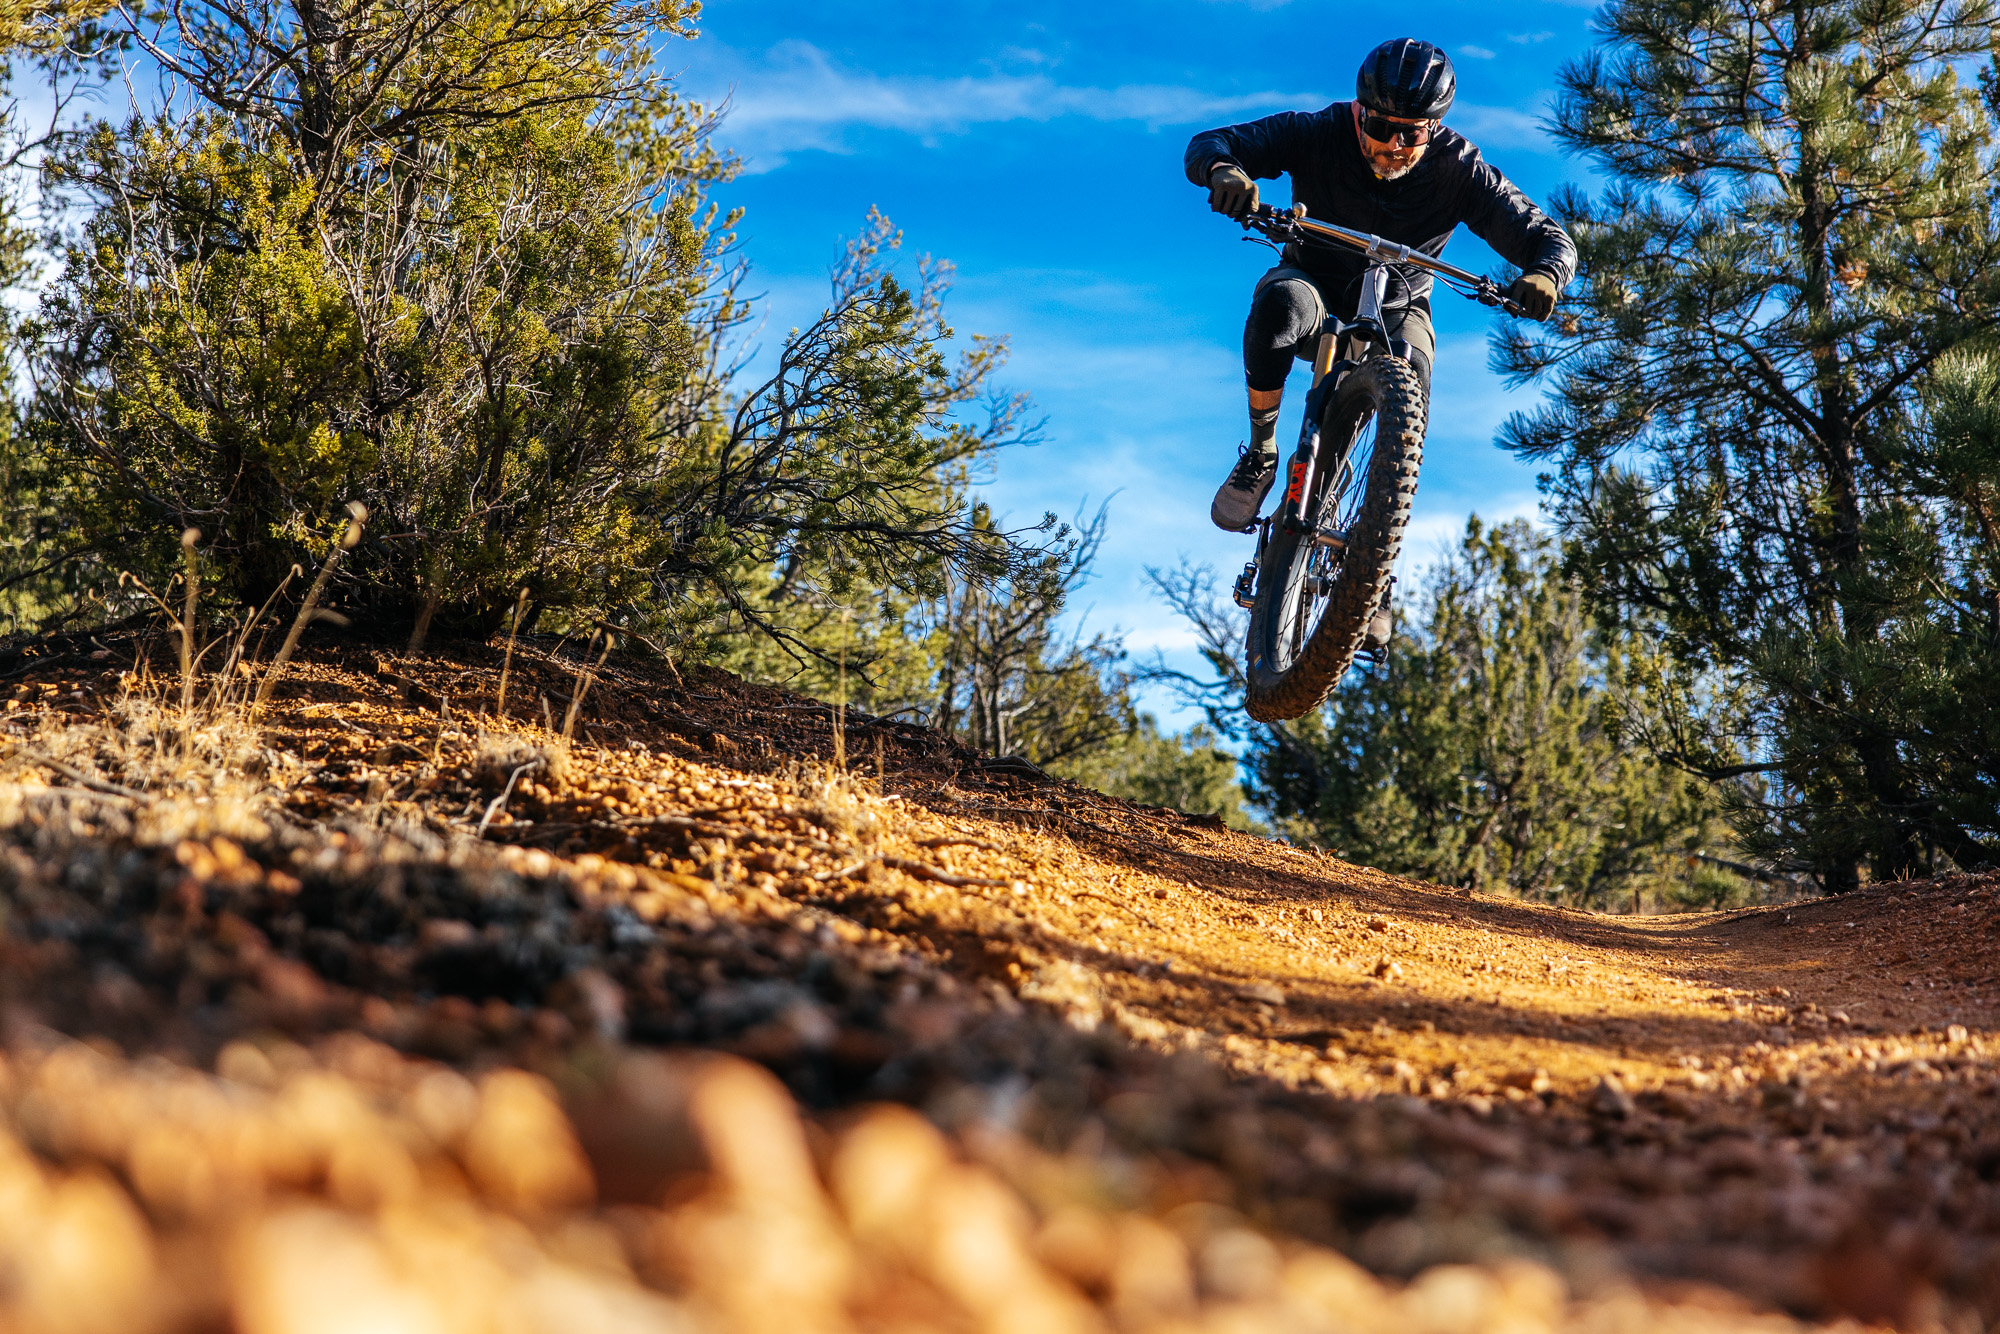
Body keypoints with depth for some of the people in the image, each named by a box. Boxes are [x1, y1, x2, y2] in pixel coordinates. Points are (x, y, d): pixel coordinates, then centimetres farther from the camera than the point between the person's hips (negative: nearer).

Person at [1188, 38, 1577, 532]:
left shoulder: (1459, 169, -17)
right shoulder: (1320, 133, -19)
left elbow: (1550, 239, -18)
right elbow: (1206, 145, -23)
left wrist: (1544, 275, -44)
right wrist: (1223, 170, -49)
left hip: (1395, 309, 1)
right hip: (1316, 286, 0)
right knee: (1279, 301, -38)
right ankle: (1260, 453, -18)